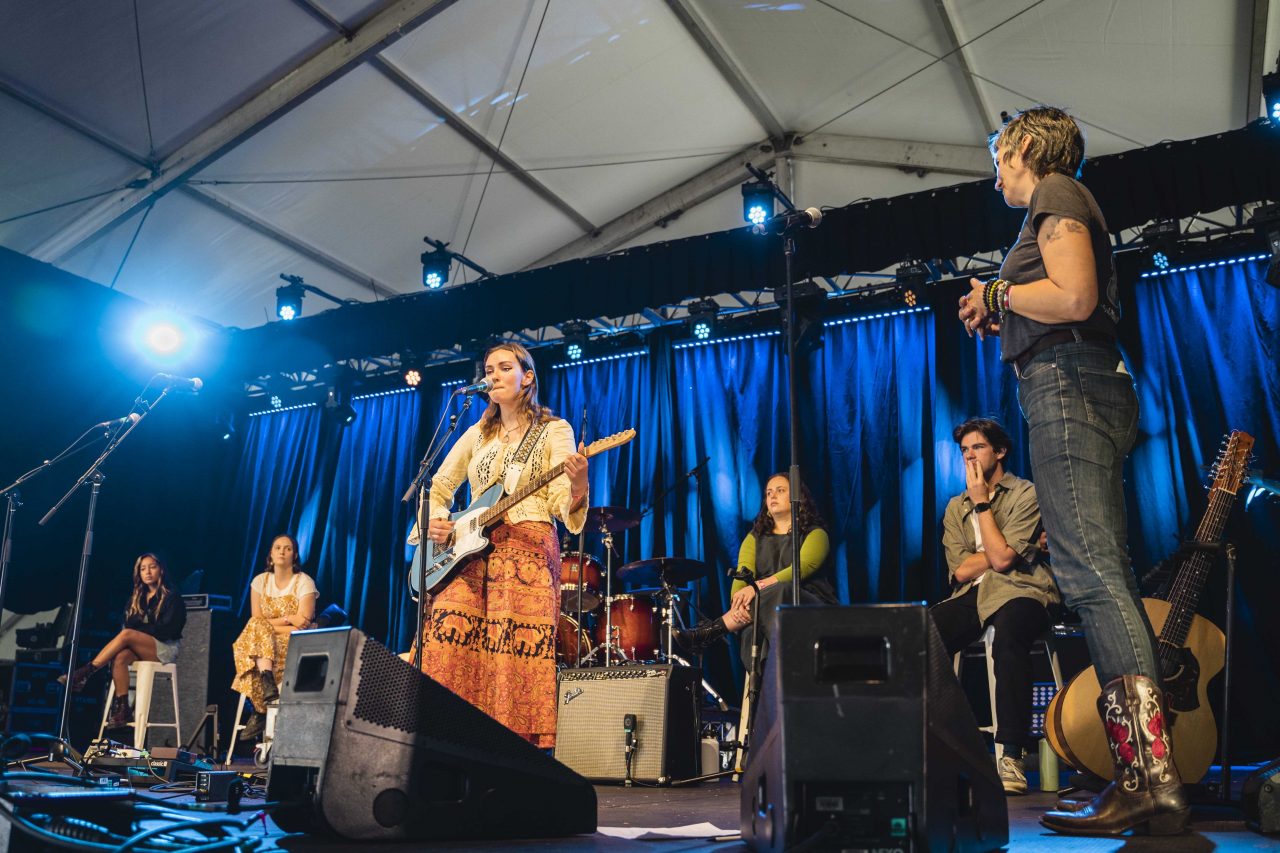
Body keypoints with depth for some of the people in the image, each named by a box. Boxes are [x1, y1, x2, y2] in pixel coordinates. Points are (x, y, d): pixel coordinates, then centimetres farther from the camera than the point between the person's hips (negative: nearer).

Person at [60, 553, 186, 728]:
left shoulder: (172, 598, -2)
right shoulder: (136, 599, 16)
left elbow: (167, 630, -11)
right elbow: (130, 624, 6)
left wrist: (139, 626, -7)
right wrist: (144, 626, -13)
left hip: (166, 649, -5)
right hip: (140, 650, 5)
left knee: (126, 634, -29)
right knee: (120, 657, -30)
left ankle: (84, 673, -25)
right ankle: (122, 709, -31)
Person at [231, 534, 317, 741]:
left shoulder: (304, 582, -5)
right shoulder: (260, 581, 8)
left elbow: (302, 623, -14)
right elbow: (256, 619, -1)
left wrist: (271, 623, -12)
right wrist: (287, 620, -13)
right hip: (265, 640, 4)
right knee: (257, 627, -29)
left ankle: (259, 713, -28)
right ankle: (268, 682, -44)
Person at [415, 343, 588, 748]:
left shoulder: (554, 430, 6)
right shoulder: (477, 434, 20)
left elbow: (561, 502, -5)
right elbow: (439, 485, 24)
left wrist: (577, 484, -28)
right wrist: (434, 517, 2)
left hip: (527, 549, -4)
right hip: (469, 551, 5)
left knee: (516, 657, -13)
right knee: (447, 644, -11)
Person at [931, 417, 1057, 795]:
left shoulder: (1026, 494, 2)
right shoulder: (956, 507, 19)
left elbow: (1001, 558, -12)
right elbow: (960, 570, 6)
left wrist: (982, 501, -5)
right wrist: (998, 552, -5)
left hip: (1020, 592, -4)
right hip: (972, 596, 5)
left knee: (1007, 636, -40)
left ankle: (1011, 756, -34)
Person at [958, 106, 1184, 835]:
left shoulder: (1055, 192, 0)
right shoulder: (1065, 205, 29)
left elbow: (1074, 298, -17)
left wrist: (996, 293, -2)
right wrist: (1002, 317, 23)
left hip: (1068, 388, -10)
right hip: (1087, 389, 10)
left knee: (1092, 576, -18)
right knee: (1105, 577, 5)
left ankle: (1153, 778, -20)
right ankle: (1146, 777, 7)